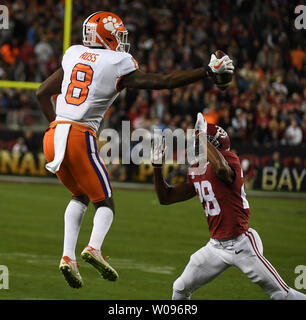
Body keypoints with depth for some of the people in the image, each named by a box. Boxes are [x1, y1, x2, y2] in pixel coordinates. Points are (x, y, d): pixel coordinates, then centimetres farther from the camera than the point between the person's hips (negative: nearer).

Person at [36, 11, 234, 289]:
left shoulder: (74, 55, 14)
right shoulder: (118, 65, -3)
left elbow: (43, 93, 20)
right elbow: (165, 81, -3)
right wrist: (209, 71, 4)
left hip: (53, 136, 6)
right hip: (80, 138, -6)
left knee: (80, 196, 23)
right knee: (105, 201, 7)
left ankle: (68, 256, 6)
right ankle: (94, 247, -21)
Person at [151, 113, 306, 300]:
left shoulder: (230, 159, -13)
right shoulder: (195, 172, 11)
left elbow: (222, 169, -39)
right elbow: (166, 198, 18)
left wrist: (203, 135, -29)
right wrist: (157, 165, 8)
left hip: (242, 244, -8)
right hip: (216, 247, 8)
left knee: (282, 294, -9)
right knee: (180, 289, 11)